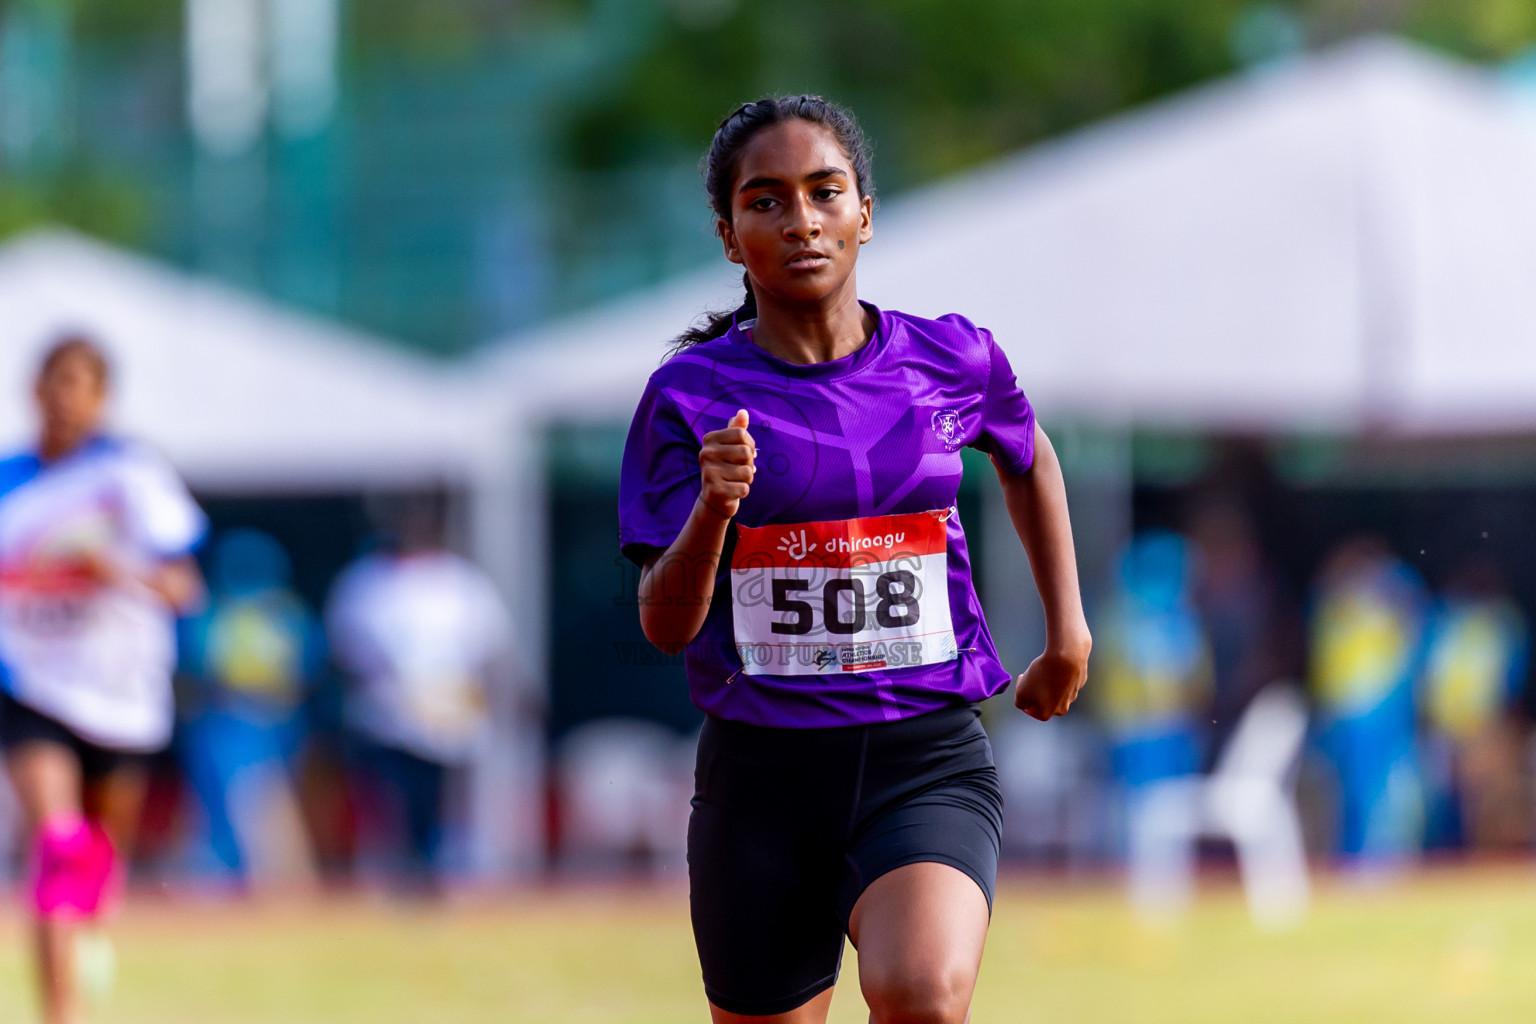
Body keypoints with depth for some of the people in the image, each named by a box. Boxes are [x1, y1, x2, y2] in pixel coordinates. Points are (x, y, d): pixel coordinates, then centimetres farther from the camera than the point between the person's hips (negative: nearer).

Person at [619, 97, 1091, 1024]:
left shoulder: (952, 361, 3)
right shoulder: (692, 393, -2)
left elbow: (1030, 460, 27)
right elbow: (666, 626, -6)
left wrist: (1068, 632, 25)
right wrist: (712, 509, -24)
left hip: (928, 762, -1)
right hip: (761, 769, 1)